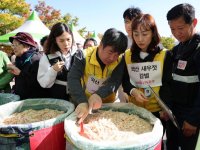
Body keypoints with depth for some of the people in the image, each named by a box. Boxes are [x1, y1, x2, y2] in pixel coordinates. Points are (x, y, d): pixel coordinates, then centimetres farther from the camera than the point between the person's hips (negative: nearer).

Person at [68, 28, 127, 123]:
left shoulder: (119, 62, -13)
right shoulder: (84, 56, -17)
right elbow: (73, 78, -27)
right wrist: (82, 102, -40)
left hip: (107, 105, 1)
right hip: (82, 104, -1)